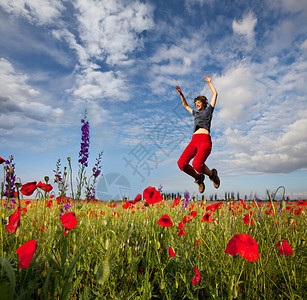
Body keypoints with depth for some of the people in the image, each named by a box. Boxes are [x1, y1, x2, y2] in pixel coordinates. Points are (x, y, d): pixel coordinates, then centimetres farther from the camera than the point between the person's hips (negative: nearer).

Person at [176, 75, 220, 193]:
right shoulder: (196, 113, 33)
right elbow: (186, 106, 47)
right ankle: (198, 178, 7)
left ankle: (212, 175, 4)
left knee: (197, 164, -29)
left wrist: (209, 82, 28)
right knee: (182, 163, -19)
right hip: (194, 141, 5)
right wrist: (181, 94, 40)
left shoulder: (208, 110, 21)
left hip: (205, 140, -5)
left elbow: (215, 94, 21)